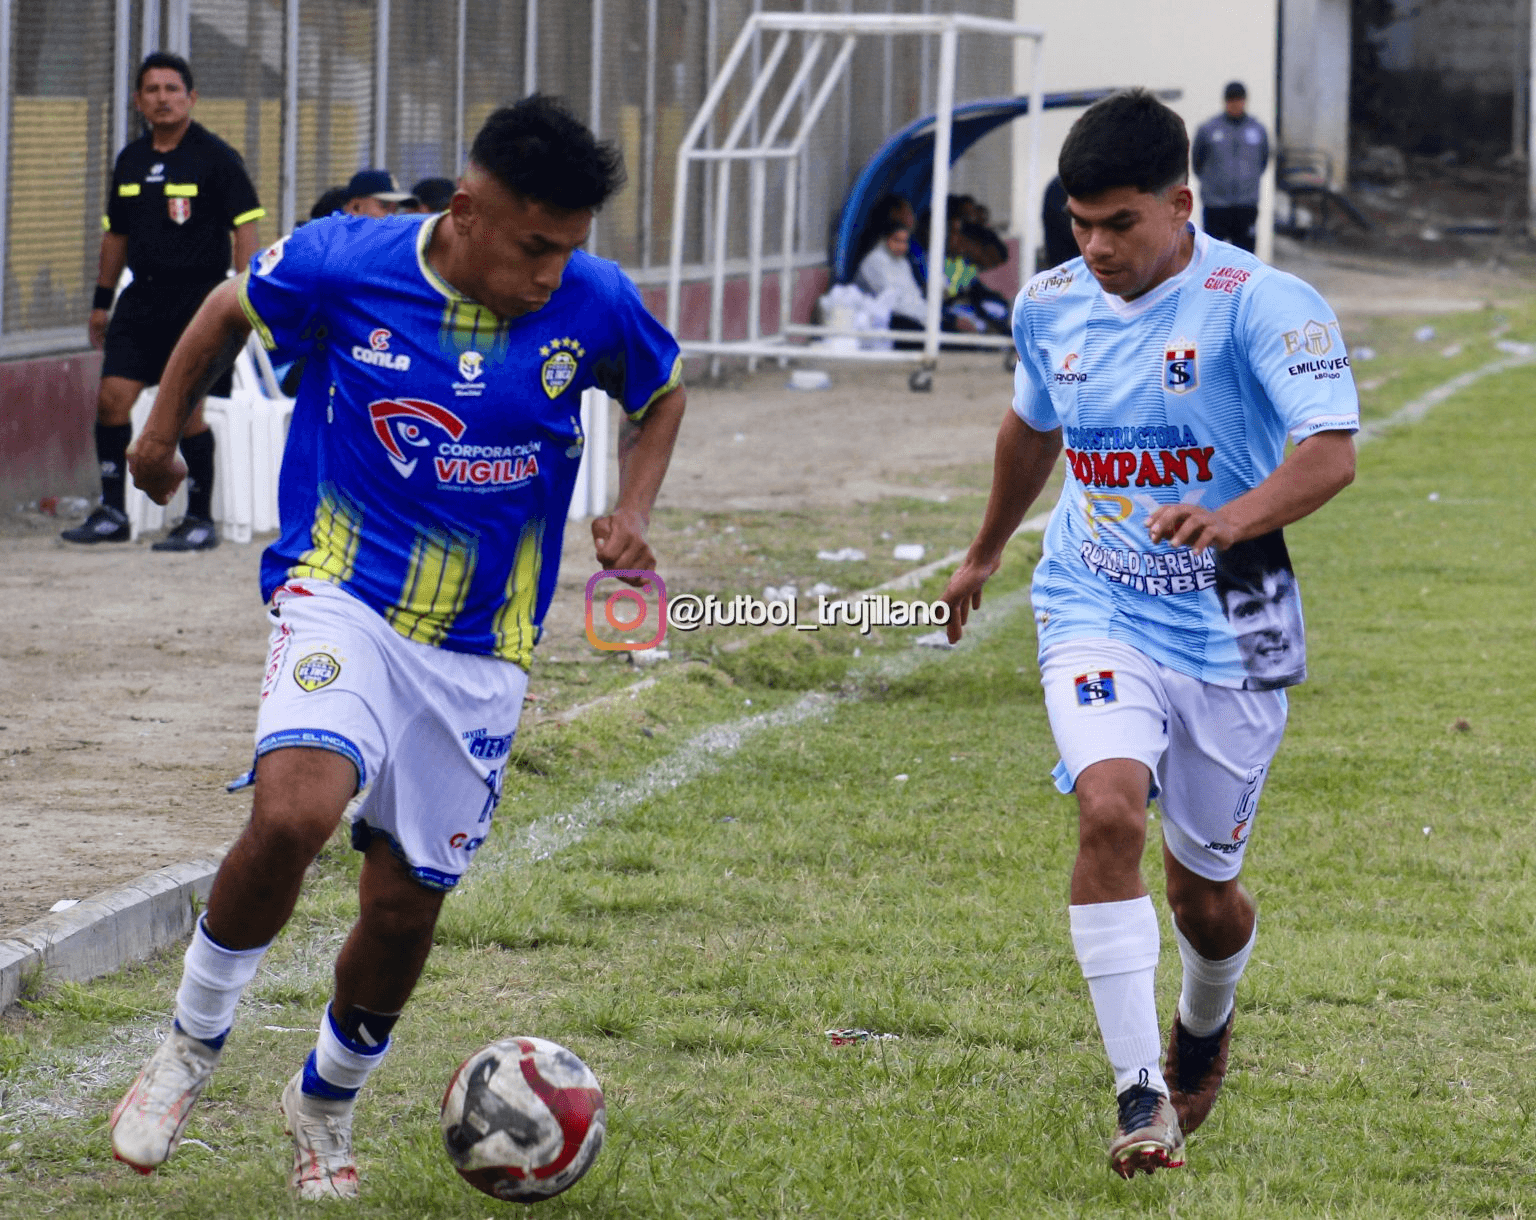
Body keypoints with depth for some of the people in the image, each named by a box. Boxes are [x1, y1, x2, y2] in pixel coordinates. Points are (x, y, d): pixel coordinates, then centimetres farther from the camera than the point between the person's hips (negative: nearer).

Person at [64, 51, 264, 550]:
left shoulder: (215, 157, -5)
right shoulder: (130, 161, 11)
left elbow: (245, 226, -7)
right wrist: (102, 300, 19)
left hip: (198, 297, -5)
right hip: (142, 295, 5)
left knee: (185, 408, -6)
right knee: (112, 396, -3)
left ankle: (200, 519, 5)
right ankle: (112, 512, 8)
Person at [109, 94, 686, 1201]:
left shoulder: (595, 306, -8)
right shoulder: (343, 264, -13)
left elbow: (660, 399, 14)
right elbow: (231, 307, 9)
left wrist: (632, 512, -3)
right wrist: (163, 428, 19)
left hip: (484, 650, 3)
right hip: (343, 599, -3)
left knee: (404, 909, 7)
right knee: (294, 813, -29)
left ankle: (327, 1101, 37)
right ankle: (192, 1046, -6)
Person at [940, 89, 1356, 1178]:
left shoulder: (1260, 303, -16)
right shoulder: (1050, 306, 1)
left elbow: (1331, 454, -29)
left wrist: (1234, 519, -48)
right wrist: (986, 553, 36)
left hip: (1230, 633, -2)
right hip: (1098, 617, 2)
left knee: (1204, 893, 10)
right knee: (1110, 806, -27)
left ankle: (1206, 1024, 47)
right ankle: (1141, 1094, -25)